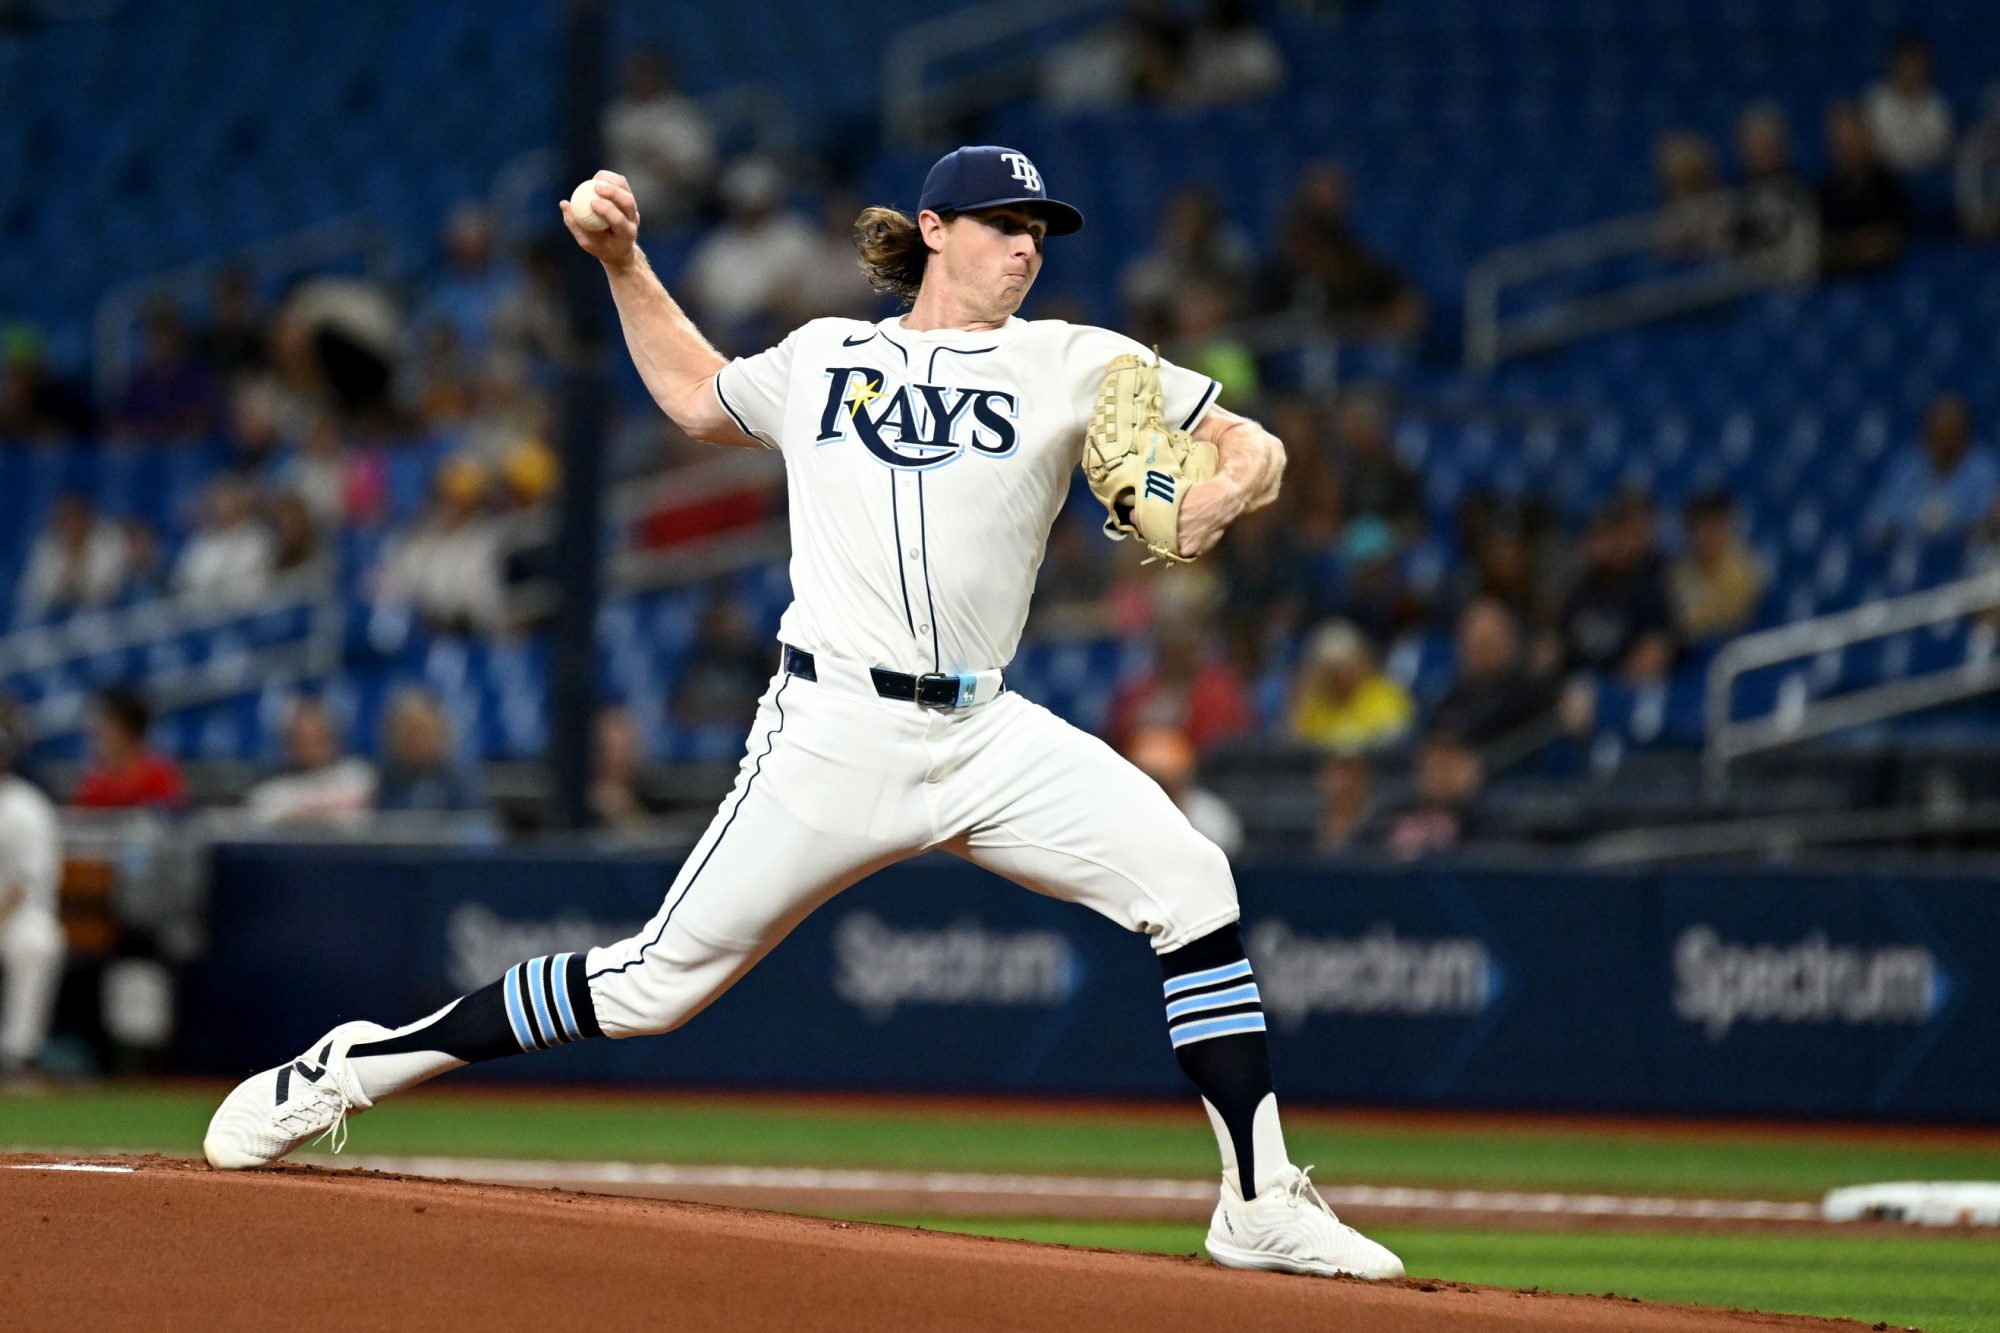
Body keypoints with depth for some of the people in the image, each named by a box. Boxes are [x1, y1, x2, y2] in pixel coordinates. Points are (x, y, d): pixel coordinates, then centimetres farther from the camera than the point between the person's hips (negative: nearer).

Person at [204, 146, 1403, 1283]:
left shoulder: (1070, 365, 9)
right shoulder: (822, 359, 14)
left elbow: (1253, 447, 4)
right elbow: (697, 396, 34)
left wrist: (1225, 492, -18)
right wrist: (624, 265, 24)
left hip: (986, 737, 1)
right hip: (836, 731, -1)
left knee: (1187, 882, -20)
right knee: (659, 982, -4)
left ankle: (1261, 1204, -14)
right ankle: (353, 1070, 11)